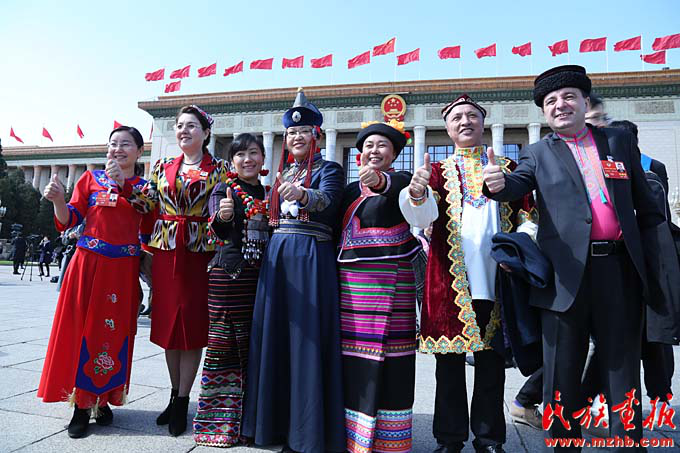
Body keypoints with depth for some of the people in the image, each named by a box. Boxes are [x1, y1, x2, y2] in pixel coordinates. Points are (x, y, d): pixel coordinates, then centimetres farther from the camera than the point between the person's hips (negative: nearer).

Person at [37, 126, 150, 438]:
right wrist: (58, 200, -14)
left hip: (124, 270, 0)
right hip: (88, 264, 0)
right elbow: (69, 221, 3)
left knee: (115, 332, 6)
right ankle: (81, 404, 15)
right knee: (83, 330, 2)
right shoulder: (91, 178, 7)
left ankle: (104, 399, 22)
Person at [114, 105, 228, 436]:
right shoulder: (163, 167, 14)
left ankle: (182, 400, 14)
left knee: (192, 323, 0)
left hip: (199, 252, -4)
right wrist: (123, 184, -2)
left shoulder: (218, 169, 3)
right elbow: (147, 205, 11)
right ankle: (175, 394, 26)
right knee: (167, 322, 9)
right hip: (166, 251, 4)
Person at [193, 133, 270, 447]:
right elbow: (218, 230, -19)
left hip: (261, 276, 5)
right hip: (228, 274, -4)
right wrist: (222, 217, -38)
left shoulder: (268, 192, 15)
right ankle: (217, 421, 14)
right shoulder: (224, 189, 0)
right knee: (223, 345, 0)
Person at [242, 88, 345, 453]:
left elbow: (328, 200, -20)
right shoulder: (282, 173, 20)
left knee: (306, 336, -5)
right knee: (274, 335, 7)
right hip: (277, 255, 6)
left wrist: (302, 194, -39)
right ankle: (277, 422, 22)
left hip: (311, 258, -6)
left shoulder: (328, 169, 2)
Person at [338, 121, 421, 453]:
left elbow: (401, 187, -22)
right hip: (350, 281, 5)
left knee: (387, 360, -3)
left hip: (388, 282, -4)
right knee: (354, 358, 7)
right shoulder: (351, 190, 18)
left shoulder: (401, 180, 3)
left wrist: (379, 180, -43)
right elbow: (338, 231, 18)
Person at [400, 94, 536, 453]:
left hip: (495, 276, 1)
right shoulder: (439, 170, 11)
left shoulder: (507, 167, 16)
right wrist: (417, 193, -30)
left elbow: (528, 214, 14)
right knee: (449, 359, 4)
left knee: (491, 358, 8)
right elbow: (423, 214, -8)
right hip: (449, 278, -1)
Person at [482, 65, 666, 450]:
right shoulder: (537, 154, 8)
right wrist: (497, 184, -35)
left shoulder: (621, 142, 13)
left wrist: (652, 261, 6)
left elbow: (647, 208, 13)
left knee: (623, 368, 12)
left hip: (620, 270, 2)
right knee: (562, 372, 7)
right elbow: (516, 187, -12)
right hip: (568, 273, -1)